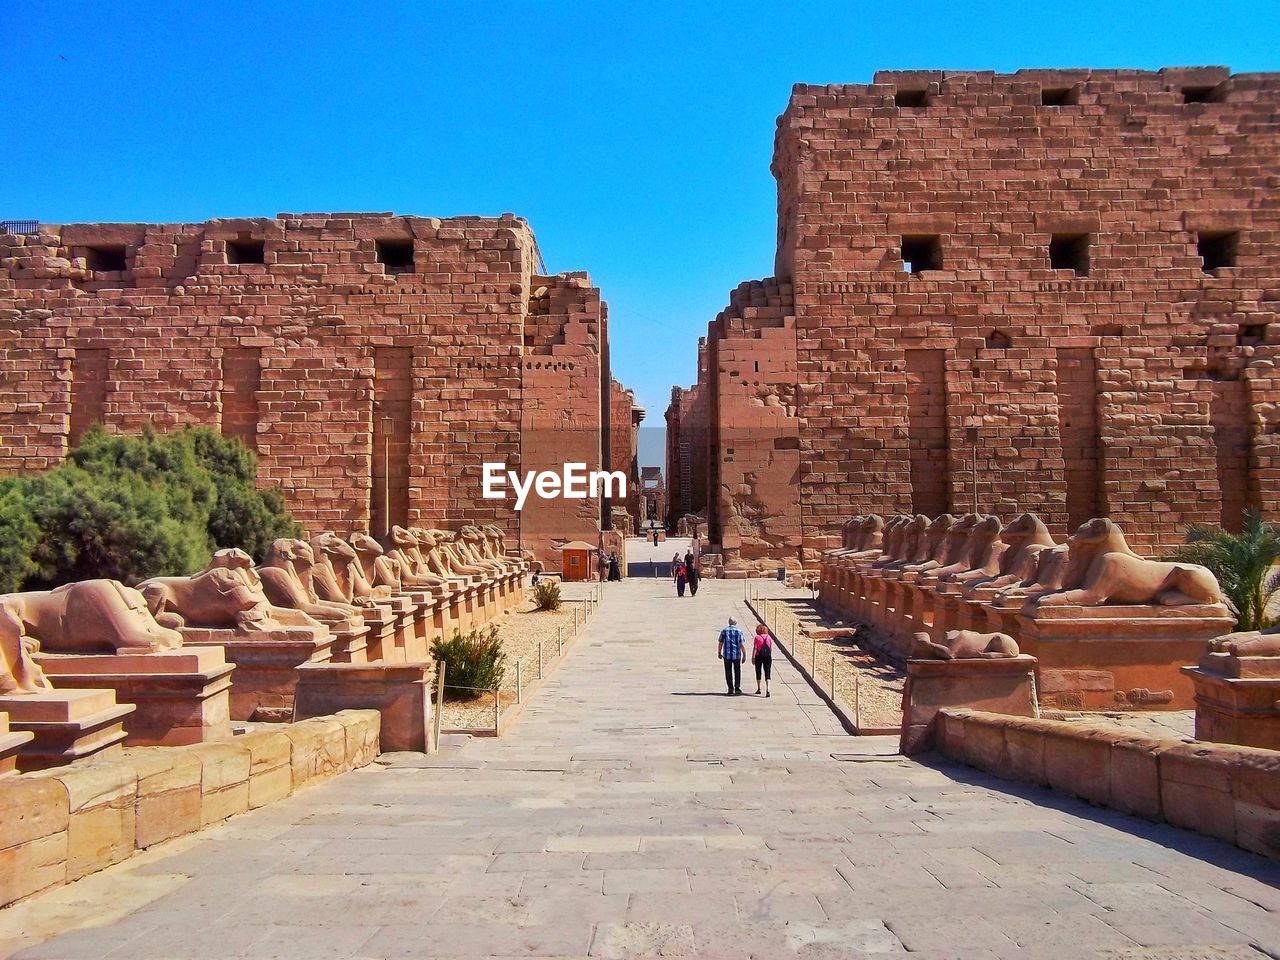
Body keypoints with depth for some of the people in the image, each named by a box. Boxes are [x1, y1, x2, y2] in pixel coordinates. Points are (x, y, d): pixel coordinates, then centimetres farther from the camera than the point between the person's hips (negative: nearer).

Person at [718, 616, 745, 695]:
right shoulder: (739, 631, -3)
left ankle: (731, 689, 6)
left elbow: (720, 644, 0)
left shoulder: (724, 631, -1)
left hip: (727, 655, 0)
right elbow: (742, 645, -5)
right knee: (737, 672, 14)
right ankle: (737, 688, 10)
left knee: (728, 673, 7)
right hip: (737, 655, 0)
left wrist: (719, 653, 12)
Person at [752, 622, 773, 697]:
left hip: (759, 656, -2)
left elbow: (755, 648, -9)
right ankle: (767, 690, -16)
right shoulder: (769, 637, 4)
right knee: (767, 673, -1)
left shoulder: (757, 637, -6)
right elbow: (771, 648, 6)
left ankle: (758, 689, 24)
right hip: (768, 656, 2)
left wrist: (753, 657, -6)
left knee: (758, 672, 14)